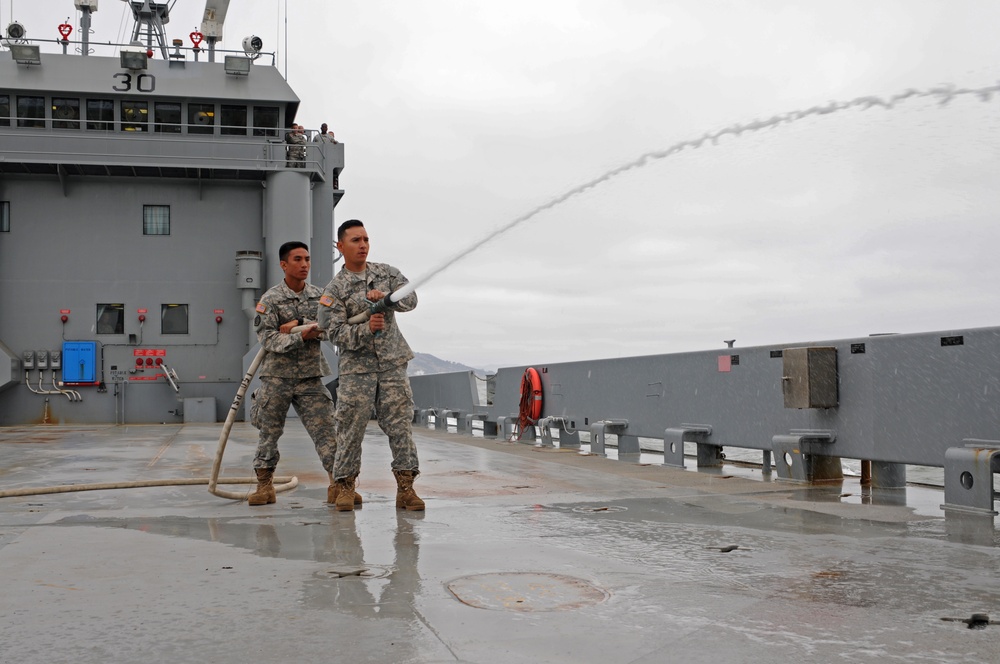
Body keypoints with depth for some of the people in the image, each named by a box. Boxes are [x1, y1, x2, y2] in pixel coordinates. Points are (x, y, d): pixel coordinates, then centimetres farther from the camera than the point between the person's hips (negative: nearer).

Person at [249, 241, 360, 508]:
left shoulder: (318, 295, 7)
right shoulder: (270, 299, -4)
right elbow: (267, 338, -13)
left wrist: (299, 324, -14)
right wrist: (301, 336, -24)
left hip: (311, 377, 2)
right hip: (277, 377, -2)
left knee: (325, 430, -5)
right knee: (269, 433, 8)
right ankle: (264, 485, 21)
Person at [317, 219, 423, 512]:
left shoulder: (386, 273, 10)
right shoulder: (334, 290, -2)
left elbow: (410, 299, -3)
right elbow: (337, 333, -11)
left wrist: (385, 297, -21)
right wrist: (366, 329, -28)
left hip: (392, 364, 3)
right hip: (357, 367, -2)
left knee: (400, 425, 0)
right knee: (351, 428, -1)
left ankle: (405, 488, 4)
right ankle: (344, 487, 12)